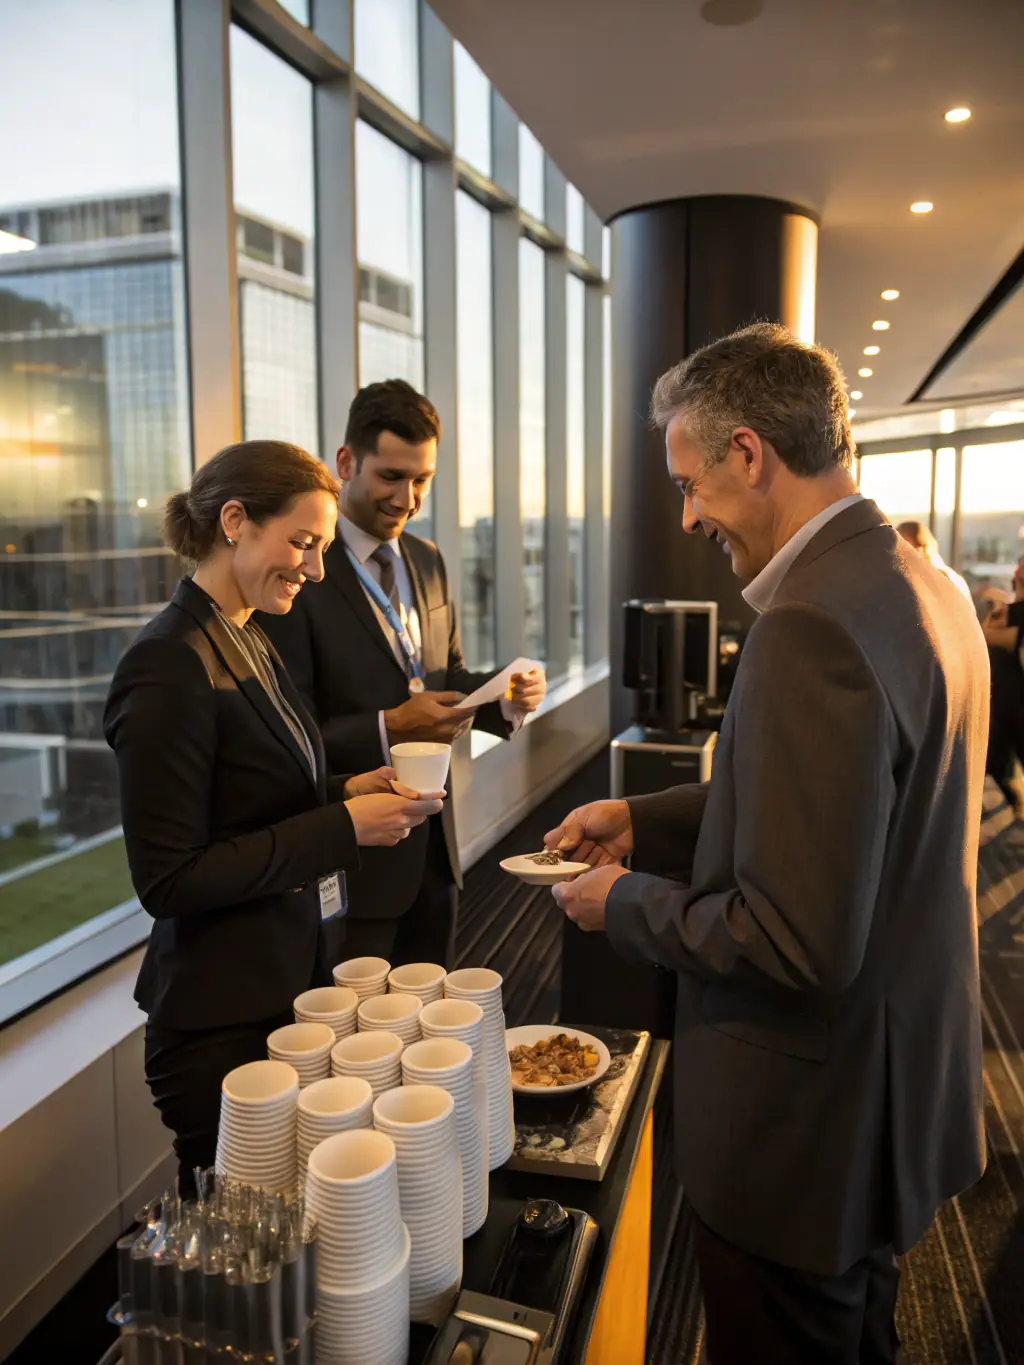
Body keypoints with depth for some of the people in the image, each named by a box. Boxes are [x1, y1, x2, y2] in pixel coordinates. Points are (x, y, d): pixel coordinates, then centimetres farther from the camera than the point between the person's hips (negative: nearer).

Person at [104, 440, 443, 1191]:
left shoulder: (252, 643, 7)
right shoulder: (170, 666, -21)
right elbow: (167, 880, -22)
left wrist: (348, 791, -2)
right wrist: (341, 826, -22)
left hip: (296, 979, 8)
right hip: (222, 1020, -8)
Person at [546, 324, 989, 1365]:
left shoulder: (813, 627, -30)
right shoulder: (922, 585, 2)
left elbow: (797, 943, -30)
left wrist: (622, 905, -14)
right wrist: (644, 819, 7)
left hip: (812, 1125, -9)